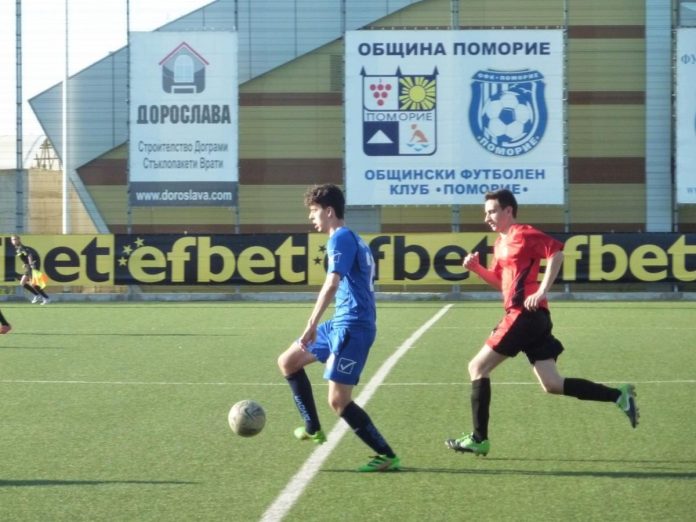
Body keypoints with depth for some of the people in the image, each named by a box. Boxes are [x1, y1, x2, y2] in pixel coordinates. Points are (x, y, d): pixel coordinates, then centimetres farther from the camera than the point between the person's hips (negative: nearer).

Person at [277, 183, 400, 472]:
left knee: (338, 401, -13)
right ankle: (313, 428, 24)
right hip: (342, 322, 10)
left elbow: (331, 284, -24)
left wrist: (312, 325, -29)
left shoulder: (341, 238, -12)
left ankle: (387, 456, -9)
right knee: (287, 361, 18)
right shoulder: (353, 238, 19)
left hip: (352, 326, -10)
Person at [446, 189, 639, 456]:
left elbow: (556, 252, -18)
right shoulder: (500, 242, 20)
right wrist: (476, 268, 10)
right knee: (552, 384, 5)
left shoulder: (523, 234, -7)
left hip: (525, 314, -9)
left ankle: (479, 439, -2)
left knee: (477, 367, -4)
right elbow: (500, 282, 28)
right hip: (530, 318, 9)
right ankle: (619, 395, 5)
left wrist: (541, 292, -23)